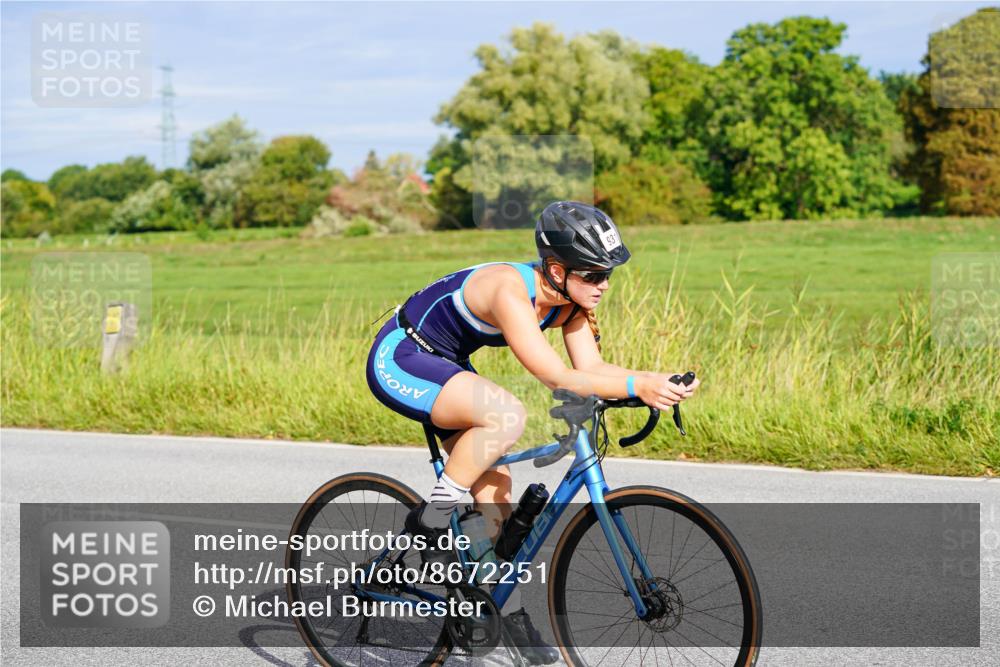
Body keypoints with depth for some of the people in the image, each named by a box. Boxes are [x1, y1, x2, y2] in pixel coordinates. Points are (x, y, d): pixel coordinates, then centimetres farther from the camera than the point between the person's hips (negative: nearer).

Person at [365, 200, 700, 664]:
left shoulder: (568, 299, -7)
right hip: (398, 362, -9)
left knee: (494, 484, 3)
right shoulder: (510, 291, -33)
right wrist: (638, 387, -43)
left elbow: (591, 367, -11)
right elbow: (558, 379, -38)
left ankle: (512, 612, 14)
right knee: (507, 416, -31)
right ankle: (430, 521, -15)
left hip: (443, 365, 9)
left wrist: (659, 380, -25)